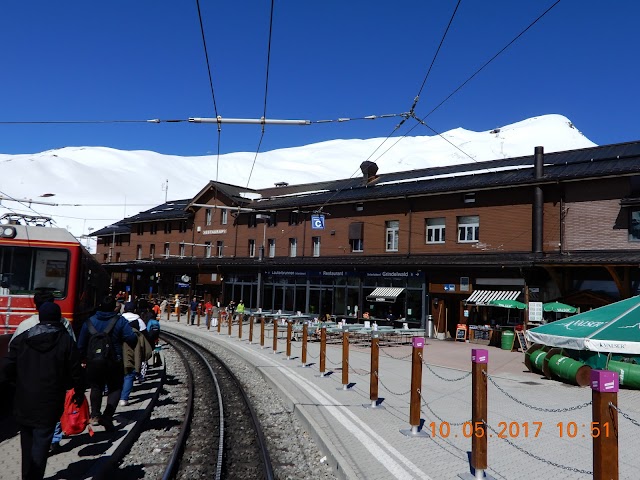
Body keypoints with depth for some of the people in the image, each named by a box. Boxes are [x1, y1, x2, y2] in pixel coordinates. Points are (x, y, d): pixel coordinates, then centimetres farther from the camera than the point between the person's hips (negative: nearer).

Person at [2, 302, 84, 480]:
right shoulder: (66, 340, -8)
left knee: (27, 442, 21)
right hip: (49, 404, -4)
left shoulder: (21, 339, 1)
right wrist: (79, 393, 9)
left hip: (24, 402, 4)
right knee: (41, 443, 3)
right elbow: (75, 373, -7)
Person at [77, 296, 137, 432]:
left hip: (94, 362, 3)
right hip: (114, 363, -3)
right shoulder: (120, 321, -10)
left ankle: (95, 415, 16)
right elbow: (132, 339, -18)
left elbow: (81, 344, 4)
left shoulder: (90, 322, 0)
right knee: (115, 388, 9)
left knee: (96, 387, 21)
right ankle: (107, 415, -7)